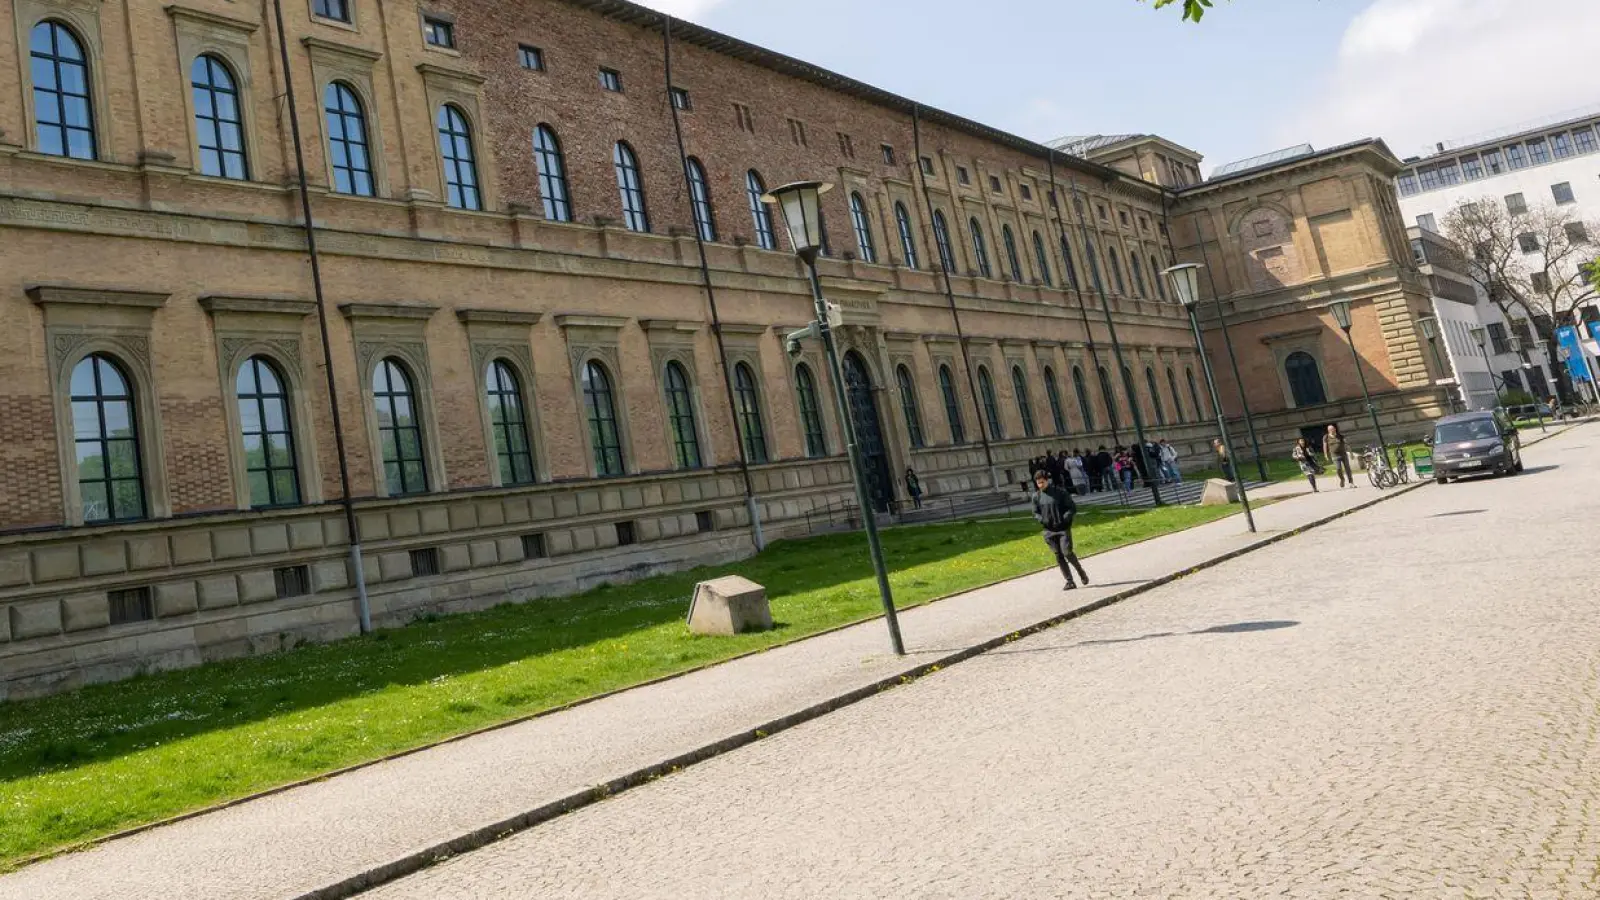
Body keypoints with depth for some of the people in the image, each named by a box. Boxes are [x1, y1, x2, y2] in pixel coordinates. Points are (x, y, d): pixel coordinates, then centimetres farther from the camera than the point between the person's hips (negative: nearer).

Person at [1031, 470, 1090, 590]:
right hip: (1049, 531, 3)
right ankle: (1070, 582, 10)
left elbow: (1073, 508, -2)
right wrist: (1042, 520, -9)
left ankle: (1080, 571, 14)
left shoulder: (1060, 492, -5)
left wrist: (1064, 518, -17)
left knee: (1067, 552, -13)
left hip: (1063, 528, -3)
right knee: (1059, 556, 3)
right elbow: (1035, 513, 11)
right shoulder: (1036, 496, 4)